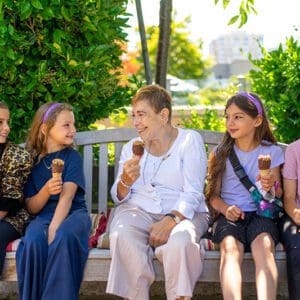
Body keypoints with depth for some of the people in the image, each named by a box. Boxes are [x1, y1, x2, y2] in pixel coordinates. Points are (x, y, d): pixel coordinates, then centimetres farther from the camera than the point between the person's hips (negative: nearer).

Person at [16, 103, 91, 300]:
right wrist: (46, 191, -16)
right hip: (43, 215, 2)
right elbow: (32, 208, 6)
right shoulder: (33, 160, 8)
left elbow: (67, 196, -12)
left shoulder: (72, 157, 3)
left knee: (64, 236, -37)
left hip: (73, 212, -1)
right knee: (33, 240, -34)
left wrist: (53, 229, -27)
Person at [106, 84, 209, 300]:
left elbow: (192, 193, -8)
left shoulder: (189, 140, 3)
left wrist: (171, 220, -25)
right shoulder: (132, 147, 16)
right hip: (139, 210, 3)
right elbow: (119, 198, 13)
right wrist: (125, 181, -11)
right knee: (122, 236, -31)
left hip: (183, 213, -3)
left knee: (179, 241, -37)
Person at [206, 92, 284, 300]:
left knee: (264, 246, -36)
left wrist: (272, 187, -15)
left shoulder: (272, 152, 10)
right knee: (231, 247, -34)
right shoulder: (221, 153, 12)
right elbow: (213, 195, 12)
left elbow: (278, 196, 10)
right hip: (229, 215, 1)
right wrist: (225, 209, -11)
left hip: (261, 213, 0)